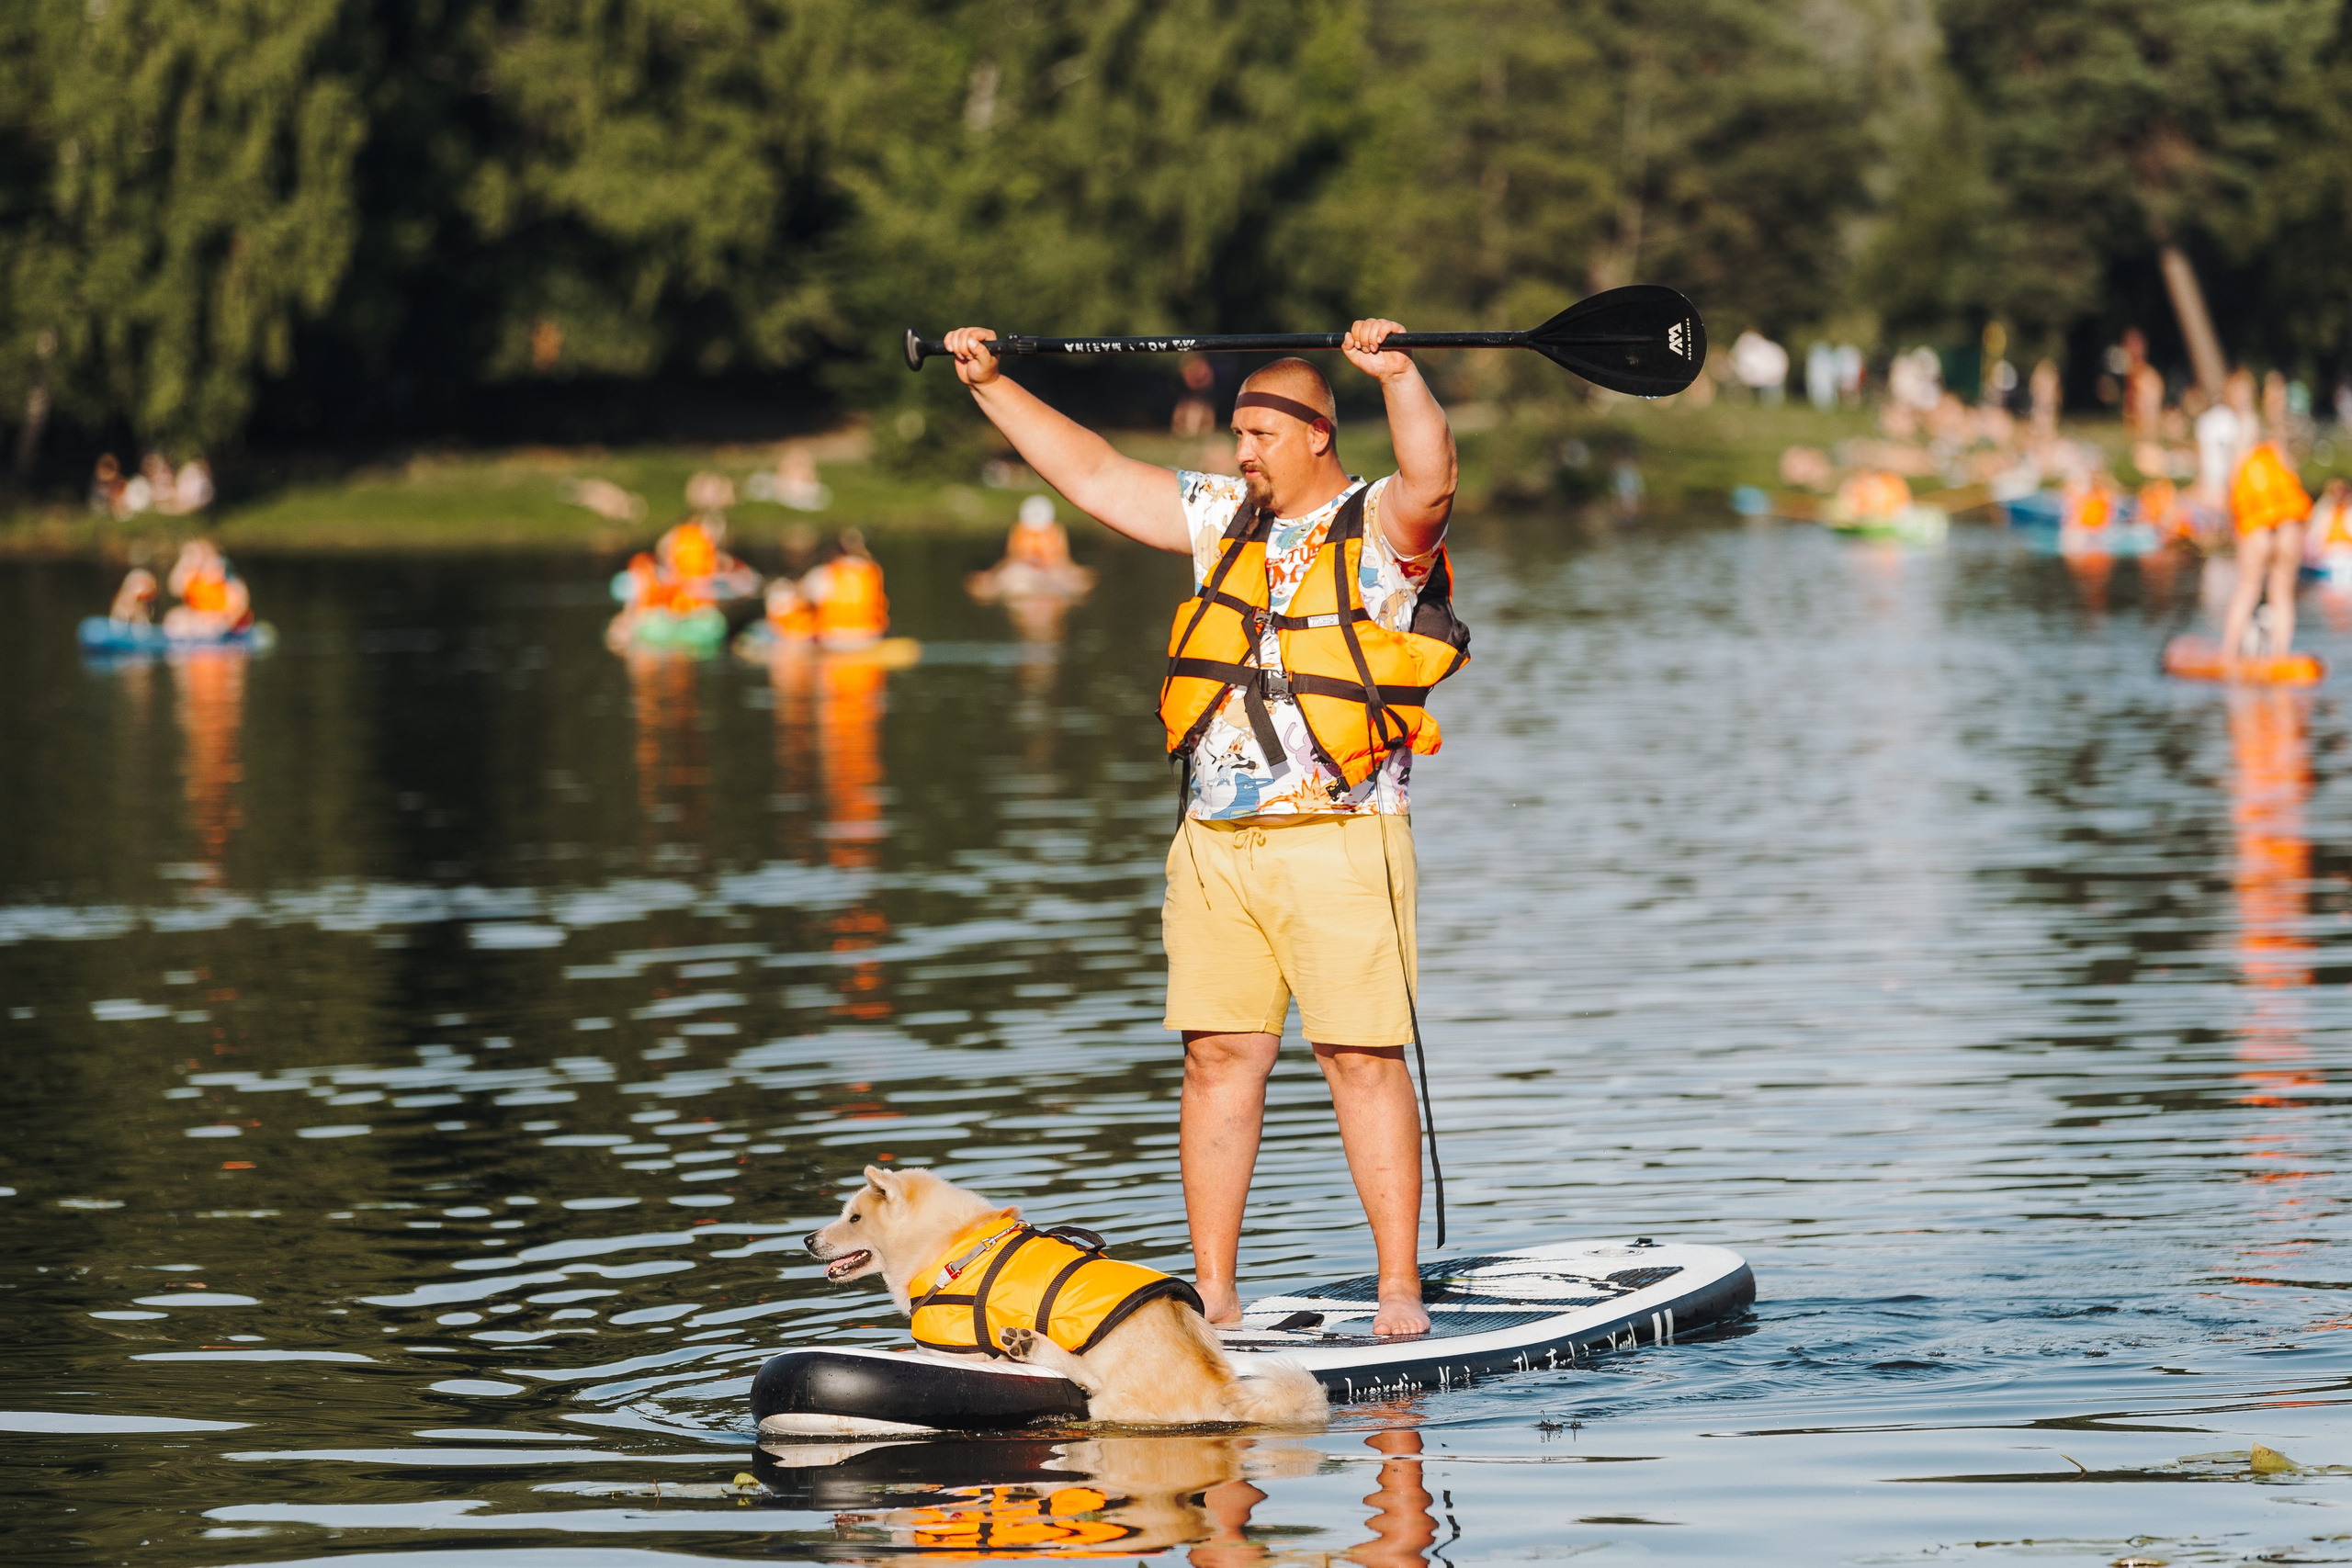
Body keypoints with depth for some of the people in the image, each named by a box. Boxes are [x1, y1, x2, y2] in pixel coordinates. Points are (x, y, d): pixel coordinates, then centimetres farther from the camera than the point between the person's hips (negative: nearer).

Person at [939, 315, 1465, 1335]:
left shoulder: (1380, 526, -2)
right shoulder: (1224, 521, 16)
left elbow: (1430, 482, -25)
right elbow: (1092, 474, 21)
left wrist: (1397, 374, -37)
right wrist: (990, 387, 19)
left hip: (1338, 841, -5)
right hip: (1215, 848, 6)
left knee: (1363, 1059, -5)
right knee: (1218, 1060, 4)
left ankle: (1400, 1290, -1)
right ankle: (1213, 1294, 8)